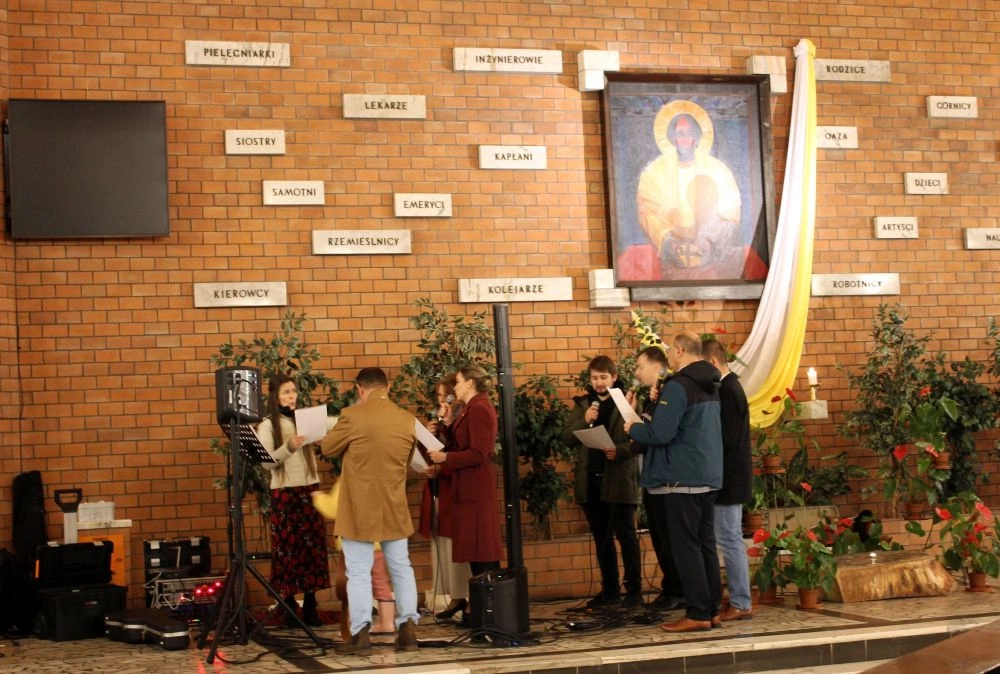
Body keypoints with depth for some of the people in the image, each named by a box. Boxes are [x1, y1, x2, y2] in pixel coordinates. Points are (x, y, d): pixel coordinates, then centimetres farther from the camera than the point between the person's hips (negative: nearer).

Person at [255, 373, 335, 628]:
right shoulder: (267, 426, -2)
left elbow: (336, 423, 1)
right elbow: (266, 462, -12)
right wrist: (289, 448, -27)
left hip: (309, 490, 4)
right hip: (284, 493, -4)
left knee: (313, 545, 4)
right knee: (287, 548, -1)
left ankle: (310, 608, 10)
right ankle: (289, 609, 6)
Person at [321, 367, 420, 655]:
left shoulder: (353, 416, -13)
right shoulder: (408, 420, 1)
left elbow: (328, 448, 0)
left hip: (360, 510, -4)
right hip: (395, 509, 4)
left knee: (359, 572, 0)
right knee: (401, 567, 13)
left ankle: (361, 635, -2)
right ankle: (408, 630, 13)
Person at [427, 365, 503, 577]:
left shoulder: (479, 409, -16)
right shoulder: (472, 408, 16)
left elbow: (478, 454, -22)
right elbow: (460, 445, 14)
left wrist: (445, 458, -17)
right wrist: (449, 423, 6)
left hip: (475, 487, -10)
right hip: (469, 486, 10)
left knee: (482, 549, -7)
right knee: (474, 547, 12)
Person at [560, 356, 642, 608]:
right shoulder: (582, 403, 12)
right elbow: (567, 438, 5)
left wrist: (619, 451, -25)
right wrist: (584, 421, -11)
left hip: (620, 480, -5)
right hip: (590, 480, 5)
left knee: (626, 535, -1)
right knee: (601, 538, 11)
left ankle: (634, 589, 4)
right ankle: (609, 590, 18)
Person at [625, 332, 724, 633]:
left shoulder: (678, 386, -16)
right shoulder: (710, 385, 12)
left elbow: (660, 434, -21)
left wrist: (634, 428, -3)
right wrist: (659, 411, 18)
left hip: (683, 478, -9)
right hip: (709, 476, 9)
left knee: (685, 546, -4)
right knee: (706, 544, 12)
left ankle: (697, 614, -4)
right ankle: (713, 609, 14)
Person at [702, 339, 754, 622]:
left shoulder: (727, 391, -17)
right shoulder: (730, 387, 14)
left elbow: (727, 439, -22)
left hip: (729, 479, -10)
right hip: (731, 478, 10)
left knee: (729, 541, -5)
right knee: (731, 540, 13)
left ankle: (740, 604, -1)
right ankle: (739, 600, 19)